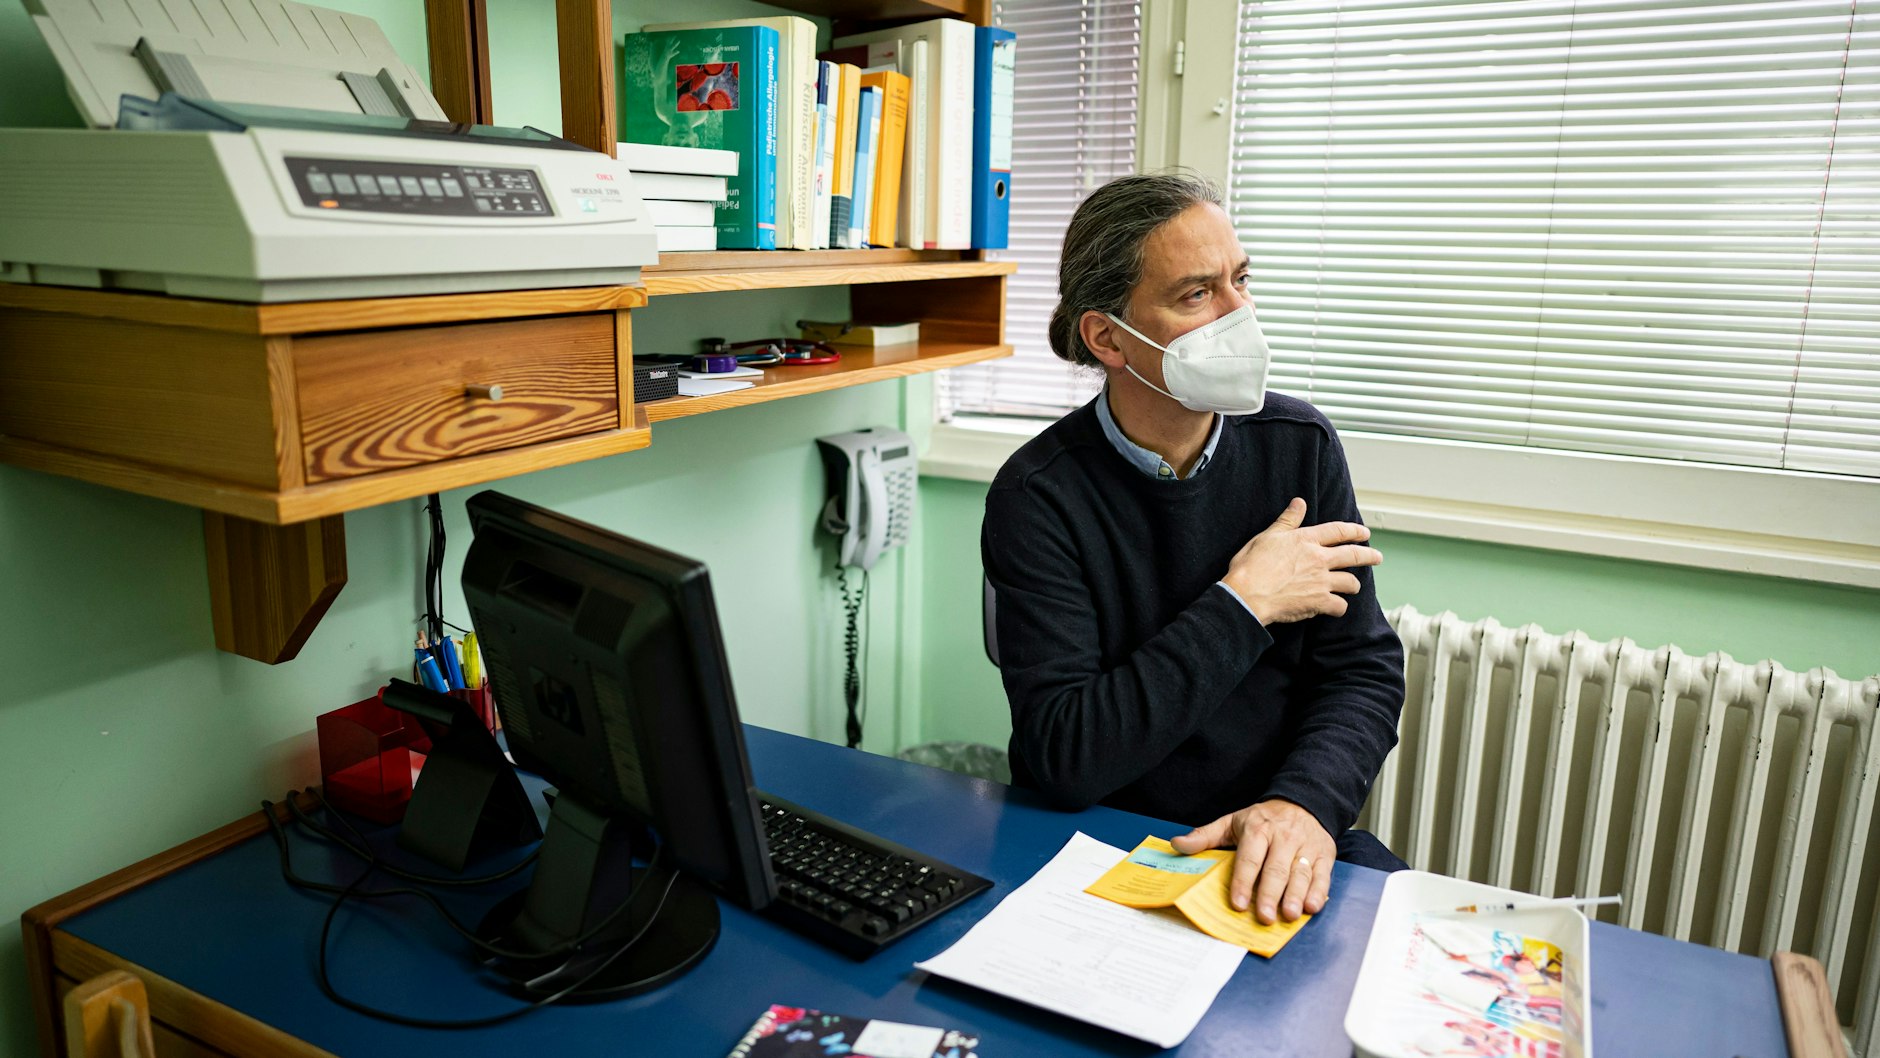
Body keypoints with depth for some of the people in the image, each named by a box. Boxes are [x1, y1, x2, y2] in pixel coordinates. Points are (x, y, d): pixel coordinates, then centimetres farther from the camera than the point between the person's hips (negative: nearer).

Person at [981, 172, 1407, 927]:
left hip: (1278, 840, 3)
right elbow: (1063, 757, -19)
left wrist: (1304, 802, -21)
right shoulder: (1039, 496, -13)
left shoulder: (1300, 446, 1)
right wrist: (1241, 607, -17)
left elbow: (1365, 669, -1)